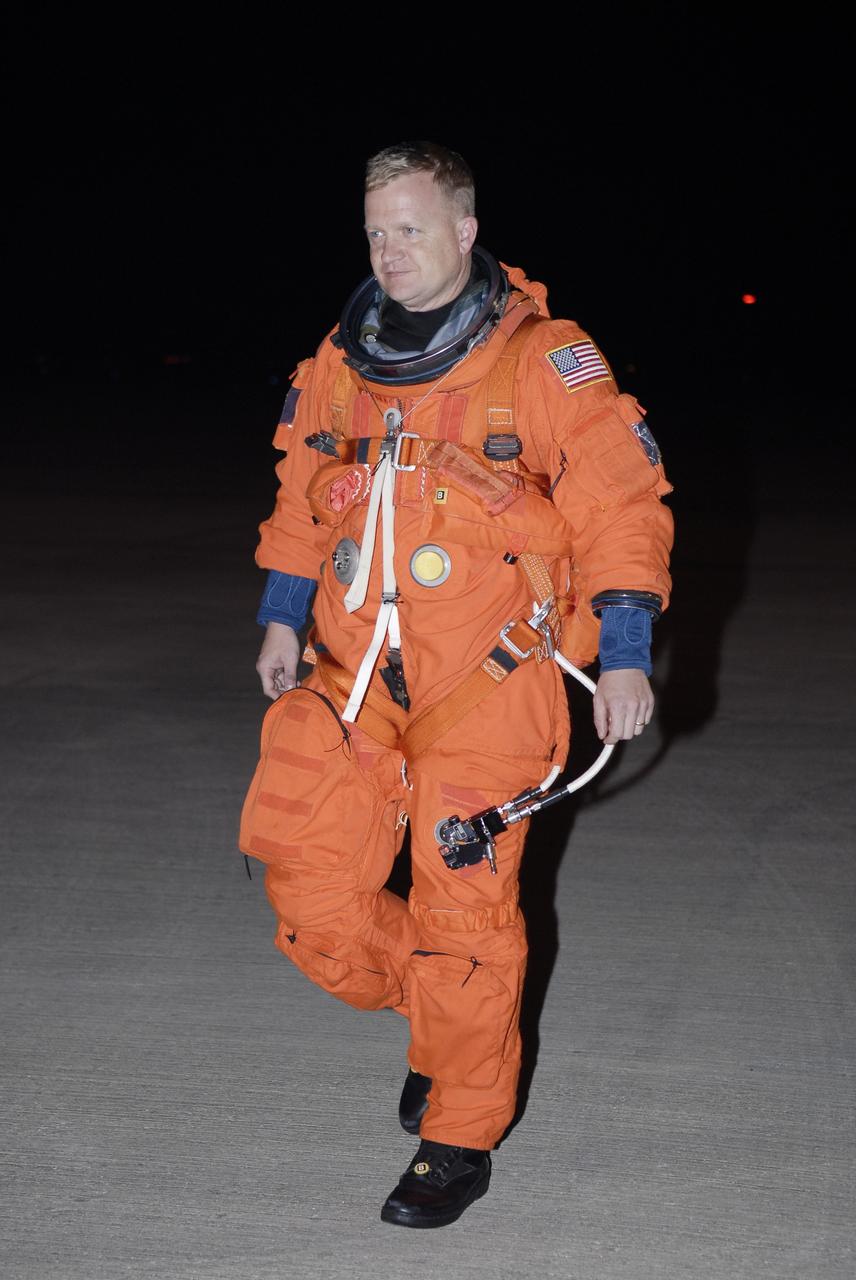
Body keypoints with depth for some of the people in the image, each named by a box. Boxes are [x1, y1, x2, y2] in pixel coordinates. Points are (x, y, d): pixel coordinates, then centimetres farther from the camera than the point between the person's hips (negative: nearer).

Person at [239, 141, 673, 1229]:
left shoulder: (545, 361, -5)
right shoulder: (337, 366, 9)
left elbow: (620, 507, -5)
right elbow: (302, 501, 21)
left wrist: (624, 653, -11)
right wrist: (281, 619, 14)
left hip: (485, 687, -5)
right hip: (353, 680, 5)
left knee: (463, 912, -1)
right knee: (311, 898, 0)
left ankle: (460, 1140, 17)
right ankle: (439, 1013, 31)